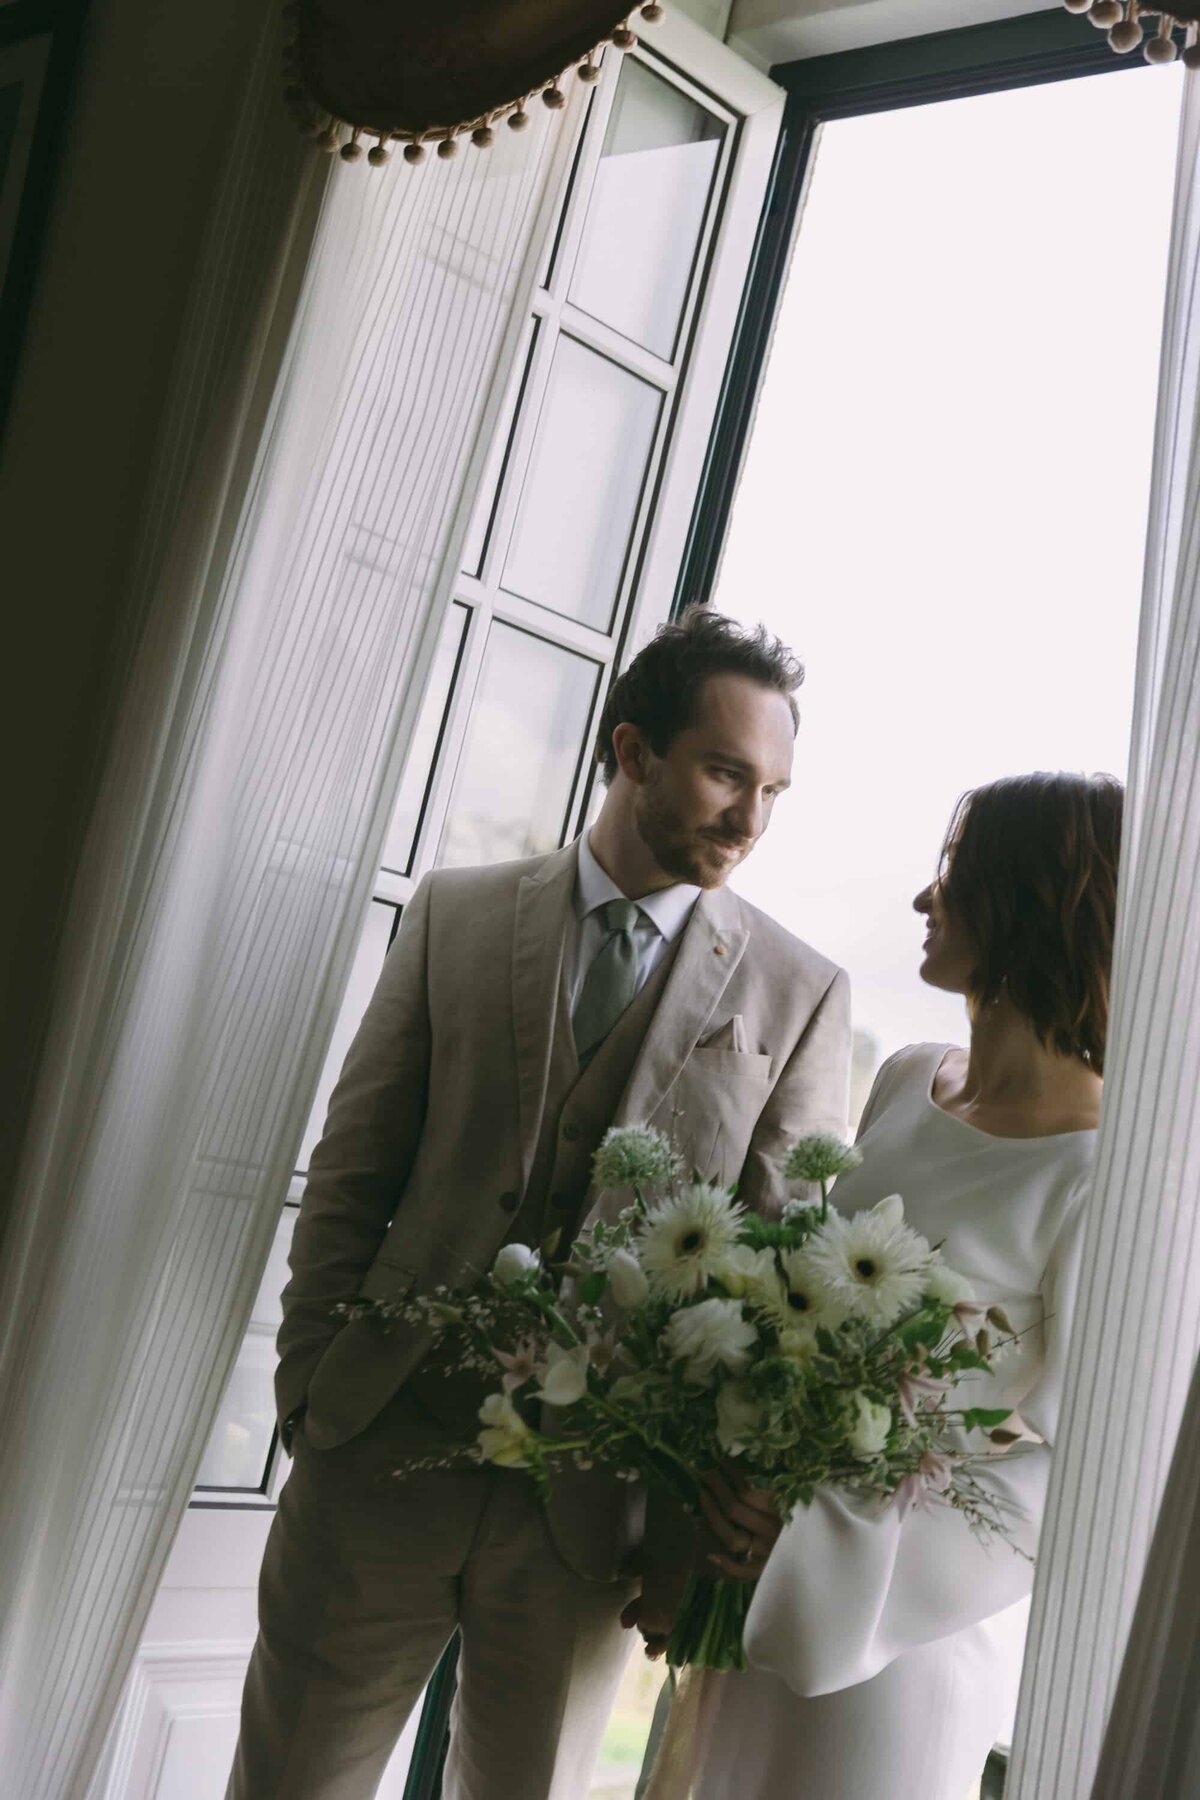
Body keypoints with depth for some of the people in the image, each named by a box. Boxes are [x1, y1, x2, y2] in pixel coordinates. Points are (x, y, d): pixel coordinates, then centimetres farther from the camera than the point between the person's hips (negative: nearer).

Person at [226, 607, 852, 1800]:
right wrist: (313, 1393, 0)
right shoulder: (454, 915, 2)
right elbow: (350, 1173, 4)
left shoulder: (800, 996, -1)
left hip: (590, 1505, -1)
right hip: (383, 1455, 1)